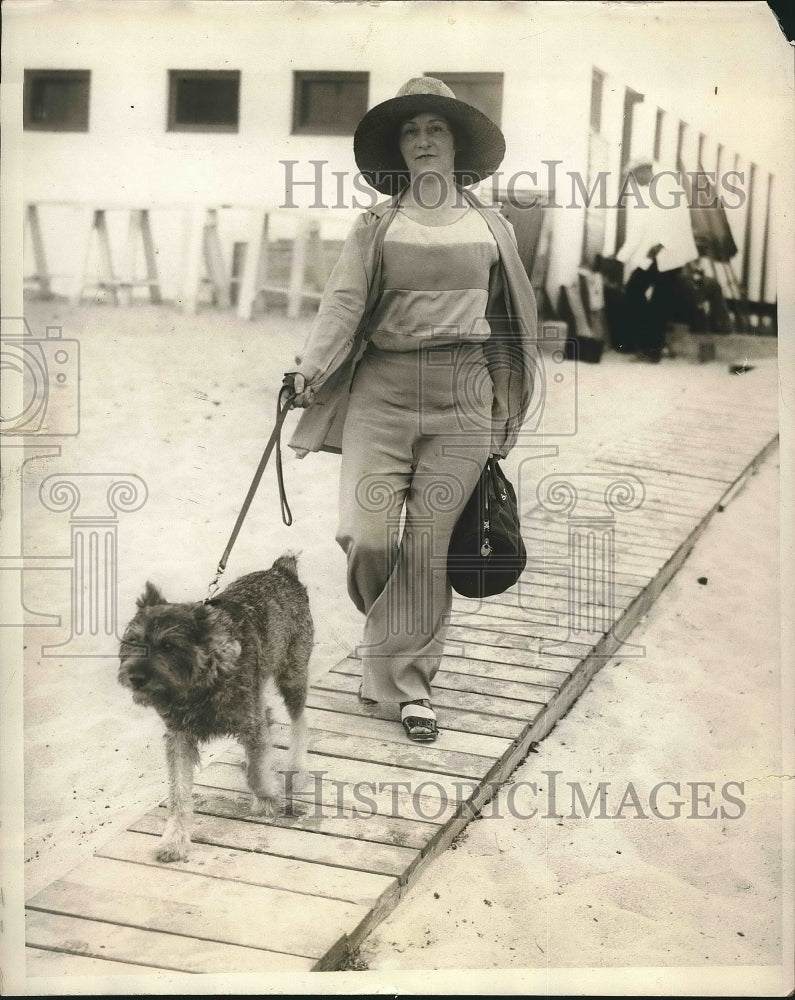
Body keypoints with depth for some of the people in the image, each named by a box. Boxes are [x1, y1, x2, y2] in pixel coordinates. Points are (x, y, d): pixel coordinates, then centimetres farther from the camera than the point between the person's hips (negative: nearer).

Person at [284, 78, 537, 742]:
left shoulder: (492, 228, 12)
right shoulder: (376, 225, 9)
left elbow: (511, 323, 15)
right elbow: (344, 301, -1)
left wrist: (505, 415, 13)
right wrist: (313, 367, -15)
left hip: (462, 395, 0)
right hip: (381, 389, 0)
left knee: (429, 543, -2)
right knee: (366, 535, -9)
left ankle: (409, 679, 12)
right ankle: (387, 630, 23)